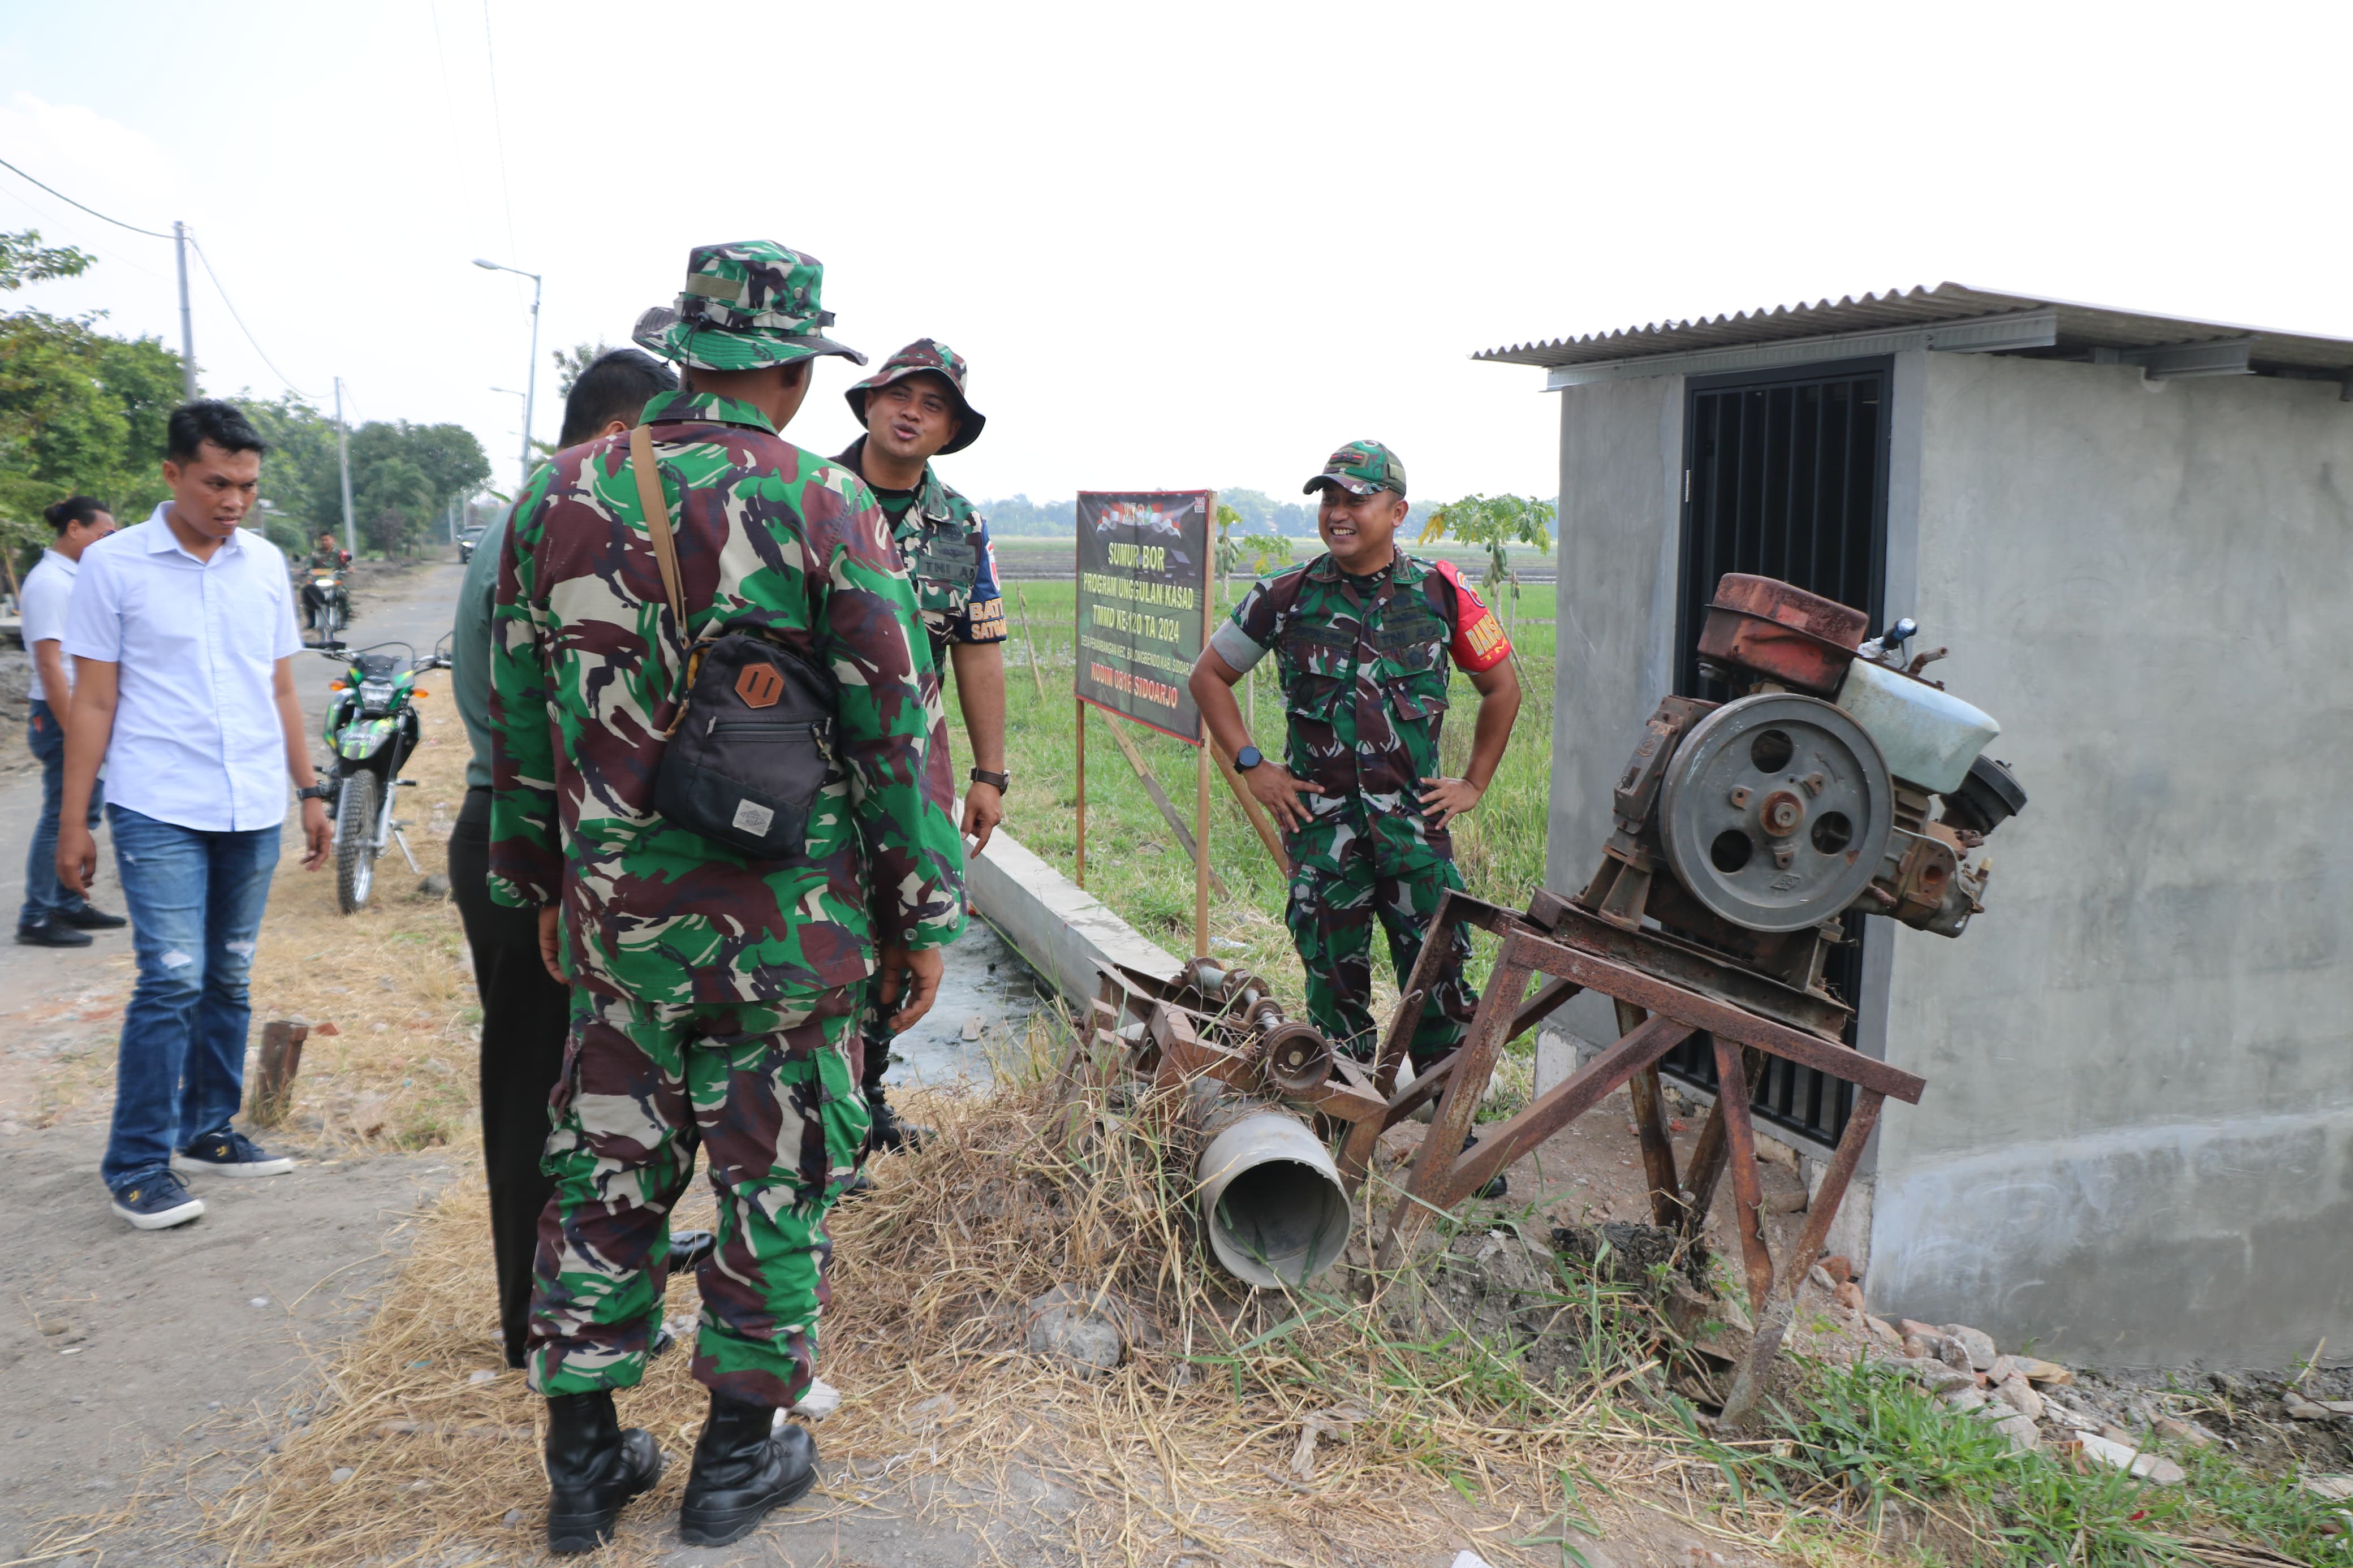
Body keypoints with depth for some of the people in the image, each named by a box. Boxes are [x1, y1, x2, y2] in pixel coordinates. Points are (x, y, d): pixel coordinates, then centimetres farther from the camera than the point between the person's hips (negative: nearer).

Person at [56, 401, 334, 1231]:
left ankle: (208, 1131, 25)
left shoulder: (265, 563, 8)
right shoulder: (114, 564, -2)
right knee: (172, 980, -10)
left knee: (229, 979, 12)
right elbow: (93, 703, -1)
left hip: (253, 810, 4)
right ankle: (136, 1165, 2)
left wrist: (310, 792, 13)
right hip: (159, 810, -4)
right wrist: (73, 823, -3)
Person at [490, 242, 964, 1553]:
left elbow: (518, 709, 10)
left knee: (608, 1172, 16)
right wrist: (927, 915, -1)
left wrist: (543, 880, 20)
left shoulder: (560, 494, 3)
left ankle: (585, 1462, 28)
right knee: (777, 1179, 11)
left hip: (616, 909, 4)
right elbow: (901, 726, -10)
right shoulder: (824, 507, -10)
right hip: (789, 916, -4)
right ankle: (743, 1458, 24)